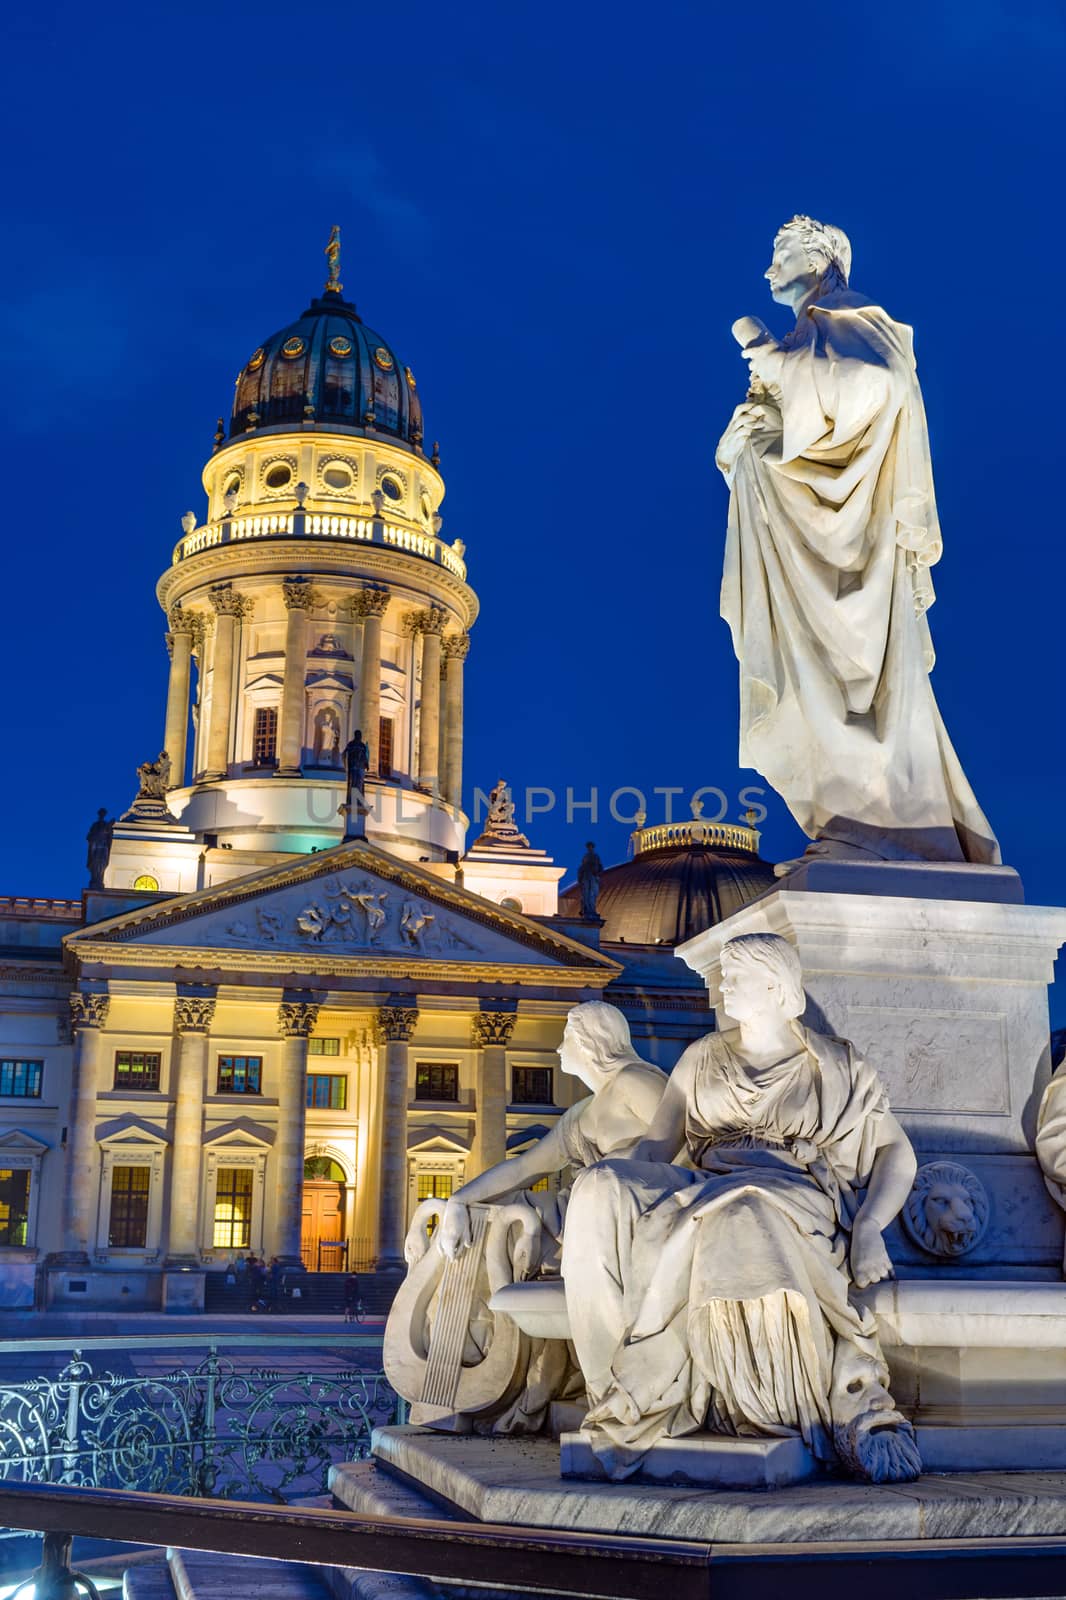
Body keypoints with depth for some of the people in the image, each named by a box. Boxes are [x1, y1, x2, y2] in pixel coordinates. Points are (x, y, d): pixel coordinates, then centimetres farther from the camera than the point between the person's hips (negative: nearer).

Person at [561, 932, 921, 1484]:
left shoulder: (835, 1064, 12)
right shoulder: (703, 1058, 21)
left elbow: (897, 1152, 7)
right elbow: (653, 1150, 15)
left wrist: (868, 1227, -11)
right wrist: (607, 1204, -5)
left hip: (799, 1204, -4)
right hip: (703, 1198, 4)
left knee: (744, 1215, -42)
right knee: (601, 1186, -27)